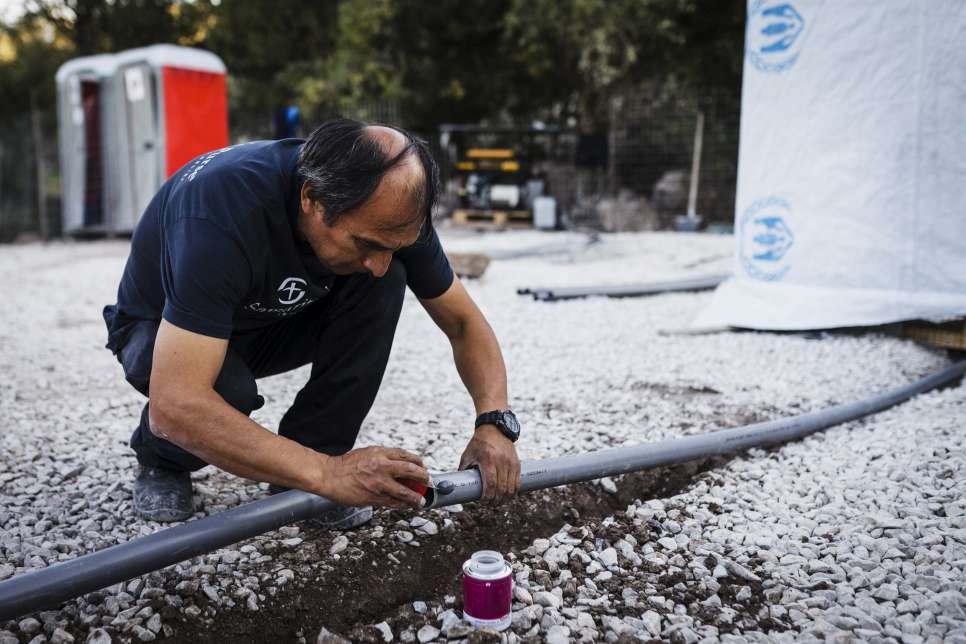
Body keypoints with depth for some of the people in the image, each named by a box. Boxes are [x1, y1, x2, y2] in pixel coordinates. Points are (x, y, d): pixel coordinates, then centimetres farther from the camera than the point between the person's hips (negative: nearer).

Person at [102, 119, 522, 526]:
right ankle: (162, 457, 0)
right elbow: (175, 404, -46)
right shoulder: (222, 210, -40)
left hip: (273, 318, 4)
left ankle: (306, 458, -10)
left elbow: (464, 322, -14)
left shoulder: (387, 209, -24)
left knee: (385, 284, -22)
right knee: (227, 388, -36)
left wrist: (494, 422, -30)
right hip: (161, 328, -3)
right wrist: (328, 474, -49)